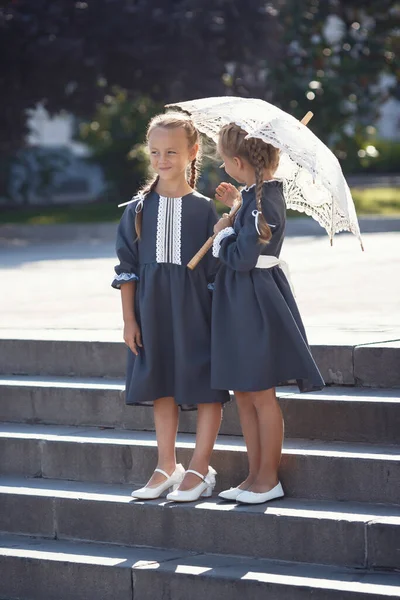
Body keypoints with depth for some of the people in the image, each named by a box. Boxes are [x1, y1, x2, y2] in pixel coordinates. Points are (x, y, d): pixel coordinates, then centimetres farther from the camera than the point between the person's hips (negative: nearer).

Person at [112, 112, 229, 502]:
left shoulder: (205, 209, -5)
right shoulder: (139, 209, 3)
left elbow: (216, 268, -3)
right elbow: (127, 268, 5)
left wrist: (218, 315, -6)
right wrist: (129, 320, 1)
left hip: (195, 309, -3)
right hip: (153, 310, 3)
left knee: (205, 387, -1)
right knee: (161, 387, 11)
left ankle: (200, 469, 9)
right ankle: (167, 466, 22)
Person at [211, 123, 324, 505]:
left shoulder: (261, 201, -21)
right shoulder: (260, 193, 8)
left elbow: (241, 257, -23)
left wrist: (223, 233, -6)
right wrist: (235, 207, 11)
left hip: (256, 302, -10)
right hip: (240, 302, 10)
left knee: (261, 395, 0)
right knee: (244, 394, 14)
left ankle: (268, 478, 10)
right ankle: (256, 475, 21)